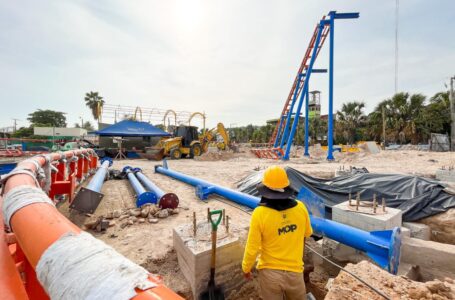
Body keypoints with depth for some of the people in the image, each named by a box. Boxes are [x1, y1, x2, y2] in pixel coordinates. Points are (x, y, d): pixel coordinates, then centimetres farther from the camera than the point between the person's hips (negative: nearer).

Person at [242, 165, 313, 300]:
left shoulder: (260, 213, -24)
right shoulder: (300, 207, -15)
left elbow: (252, 248, -15)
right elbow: (307, 233, 5)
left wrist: (246, 268, 3)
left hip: (270, 272, -2)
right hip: (294, 271, 3)